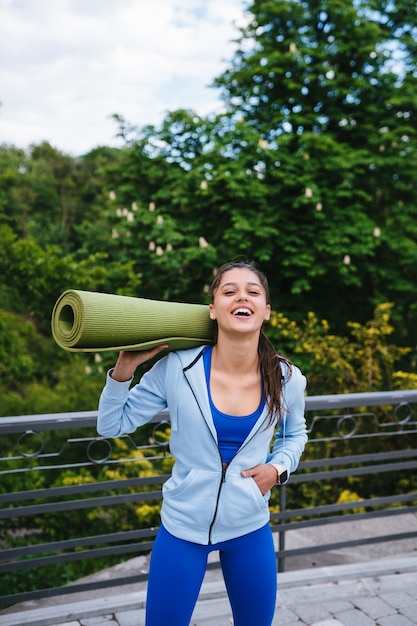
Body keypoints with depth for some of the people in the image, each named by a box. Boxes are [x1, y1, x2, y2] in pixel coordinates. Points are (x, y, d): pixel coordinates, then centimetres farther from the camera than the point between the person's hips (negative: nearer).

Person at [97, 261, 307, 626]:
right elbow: (112, 426, -7)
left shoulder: (287, 379, -9)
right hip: (183, 526, -2)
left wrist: (279, 467, -6)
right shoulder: (176, 368, -16)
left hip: (250, 528, 2)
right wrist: (126, 366, -20)